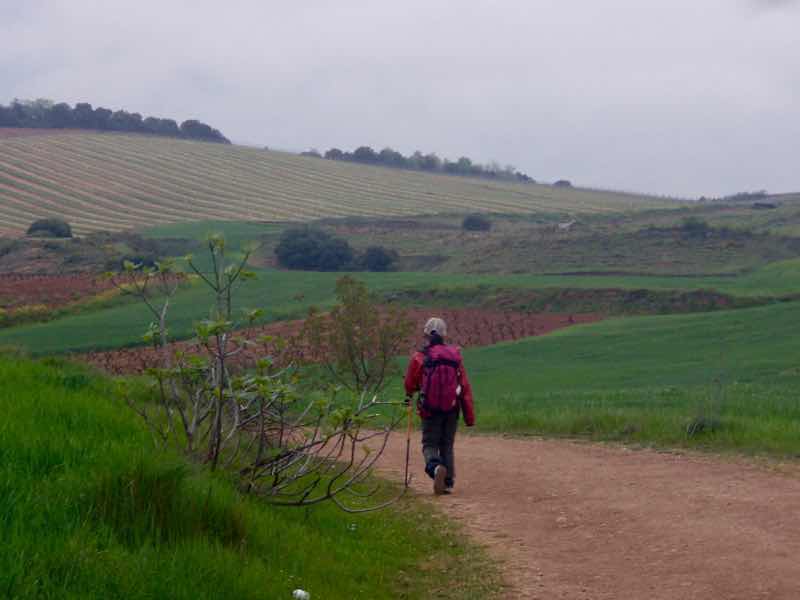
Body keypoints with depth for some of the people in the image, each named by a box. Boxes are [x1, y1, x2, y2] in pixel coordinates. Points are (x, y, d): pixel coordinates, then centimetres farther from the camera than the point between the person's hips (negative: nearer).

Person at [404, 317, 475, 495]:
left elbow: (410, 385, 5)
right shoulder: (455, 356, -1)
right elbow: (465, 388, -1)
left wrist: (409, 395, 30)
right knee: (447, 446, 16)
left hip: (430, 408, -2)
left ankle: (435, 467, -22)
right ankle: (448, 483, 14)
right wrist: (469, 416, 4)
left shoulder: (419, 358, -7)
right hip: (452, 408, 2)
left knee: (430, 444, 8)